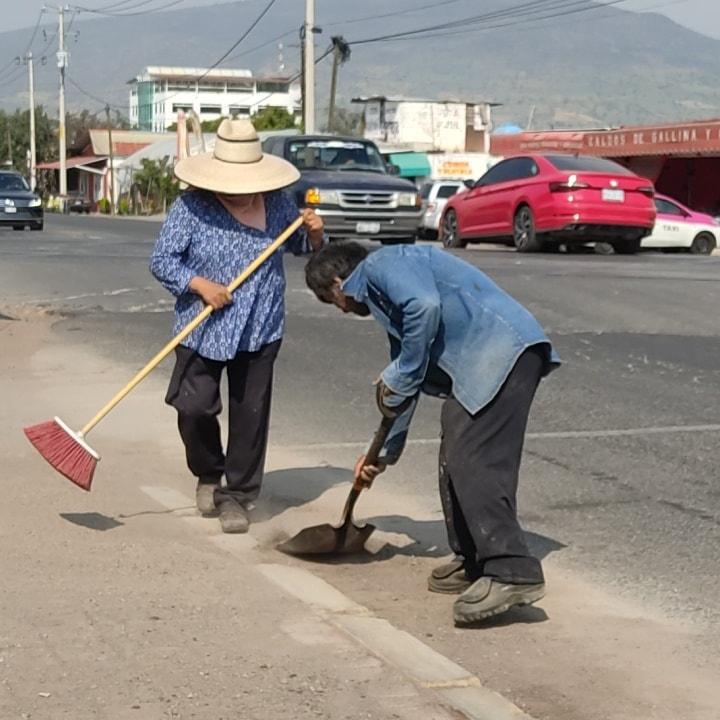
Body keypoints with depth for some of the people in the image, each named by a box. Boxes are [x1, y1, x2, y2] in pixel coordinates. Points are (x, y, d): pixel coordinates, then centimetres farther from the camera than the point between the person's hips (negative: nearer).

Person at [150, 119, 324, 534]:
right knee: (194, 407, -4)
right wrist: (200, 285, -20)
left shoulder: (277, 203, 2)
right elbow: (162, 259, -8)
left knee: (250, 415, 3)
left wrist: (314, 233, -6)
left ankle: (236, 496, 16)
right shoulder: (191, 208, -9)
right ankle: (208, 475, 25)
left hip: (259, 330, 2)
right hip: (203, 329, -2)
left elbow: (301, 247, 16)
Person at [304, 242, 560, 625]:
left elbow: (425, 305, -19)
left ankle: (512, 572, -18)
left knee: (474, 461, -15)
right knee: (455, 462, 13)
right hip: (480, 364, 10)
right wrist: (385, 453, 43)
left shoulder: (381, 264, 2)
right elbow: (405, 377, 38)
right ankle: (474, 562, 20)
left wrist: (397, 381, -8)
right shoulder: (382, 294, 31)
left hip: (502, 349, -10)